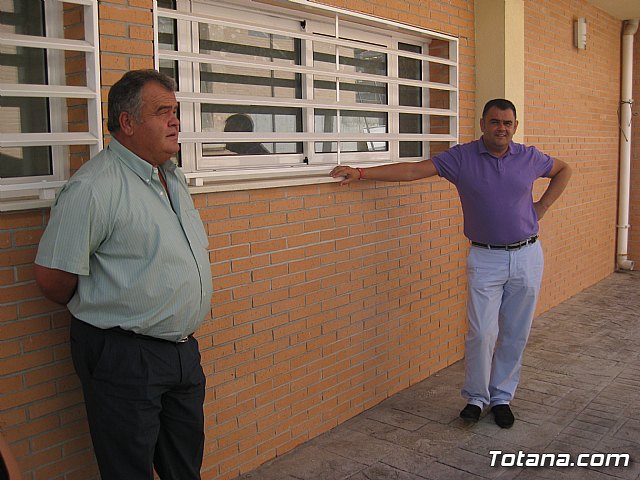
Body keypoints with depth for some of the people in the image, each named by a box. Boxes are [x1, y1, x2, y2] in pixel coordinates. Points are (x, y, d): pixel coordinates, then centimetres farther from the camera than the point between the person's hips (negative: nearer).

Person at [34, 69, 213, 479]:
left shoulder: (174, 177, 10)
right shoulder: (92, 187, -18)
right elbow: (53, 276, -15)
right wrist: (99, 314, 1)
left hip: (183, 350, 8)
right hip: (123, 357, -7)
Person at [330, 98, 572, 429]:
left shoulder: (529, 157, 3)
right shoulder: (462, 157, -5)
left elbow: (564, 170, 21)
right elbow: (413, 170, -10)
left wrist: (541, 207, 8)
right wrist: (360, 173, -17)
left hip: (527, 255, 3)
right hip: (486, 258, -2)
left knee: (515, 334, 8)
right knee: (482, 333, -6)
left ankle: (501, 397, 24)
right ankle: (475, 397, 14)